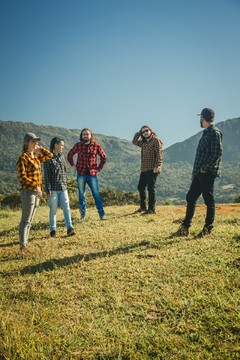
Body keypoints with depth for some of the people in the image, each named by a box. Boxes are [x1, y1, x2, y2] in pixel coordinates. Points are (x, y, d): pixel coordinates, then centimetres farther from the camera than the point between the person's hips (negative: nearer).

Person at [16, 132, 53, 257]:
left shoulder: (36, 156, 13)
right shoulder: (23, 158, -9)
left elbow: (49, 155, 21)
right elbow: (22, 177, -15)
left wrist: (39, 148, 11)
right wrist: (35, 186, -19)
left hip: (36, 192, 8)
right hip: (28, 191, -8)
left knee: (29, 220, 10)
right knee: (26, 220, -7)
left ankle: (24, 244, 17)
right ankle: (22, 247, -3)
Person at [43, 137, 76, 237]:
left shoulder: (62, 157, 14)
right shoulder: (49, 158, -5)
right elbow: (46, 175, -8)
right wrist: (48, 190, -12)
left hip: (63, 188, 5)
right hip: (53, 189, -5)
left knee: (66, 208, -1)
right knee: (53, 210, 2)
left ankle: (69, 229, 0)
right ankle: (53, 230, 13)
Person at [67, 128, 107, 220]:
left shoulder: (96, 145, 1)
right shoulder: (77, 145, 3)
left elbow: (103, 157, 12)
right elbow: (69, 155, 18)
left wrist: (99, 168, 6)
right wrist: (73, 165, 8)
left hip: (92, 174, -1)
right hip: (81, 174, 1)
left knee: (96, 194, -3)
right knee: (81, 195, 7)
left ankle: (102, 215, 3)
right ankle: (83, 215, 18)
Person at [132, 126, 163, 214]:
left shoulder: (156, 140, -5)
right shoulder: (143, 142, 18)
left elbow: (159, 154, -13)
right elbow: (135, 141, 22)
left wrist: (157, 166, -21)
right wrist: (139, 132, 14)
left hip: (152, 169, -9)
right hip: (144, 169, 9)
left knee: (151, 188, -8)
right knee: (140, 187, 13)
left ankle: (152, 209, -2)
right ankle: (143, 207, 25)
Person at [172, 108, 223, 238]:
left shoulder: (215, 133, -9)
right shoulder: (206, 133, 20)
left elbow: (217, 153, -18)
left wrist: (204, 168, -16)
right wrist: (195, 172, 20)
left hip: (208, 173, -10)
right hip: (199, 173, 10)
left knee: (209, 200, -1)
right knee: (190, 198, 10)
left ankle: (208, 229, 10)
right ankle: (185, 228, 17)